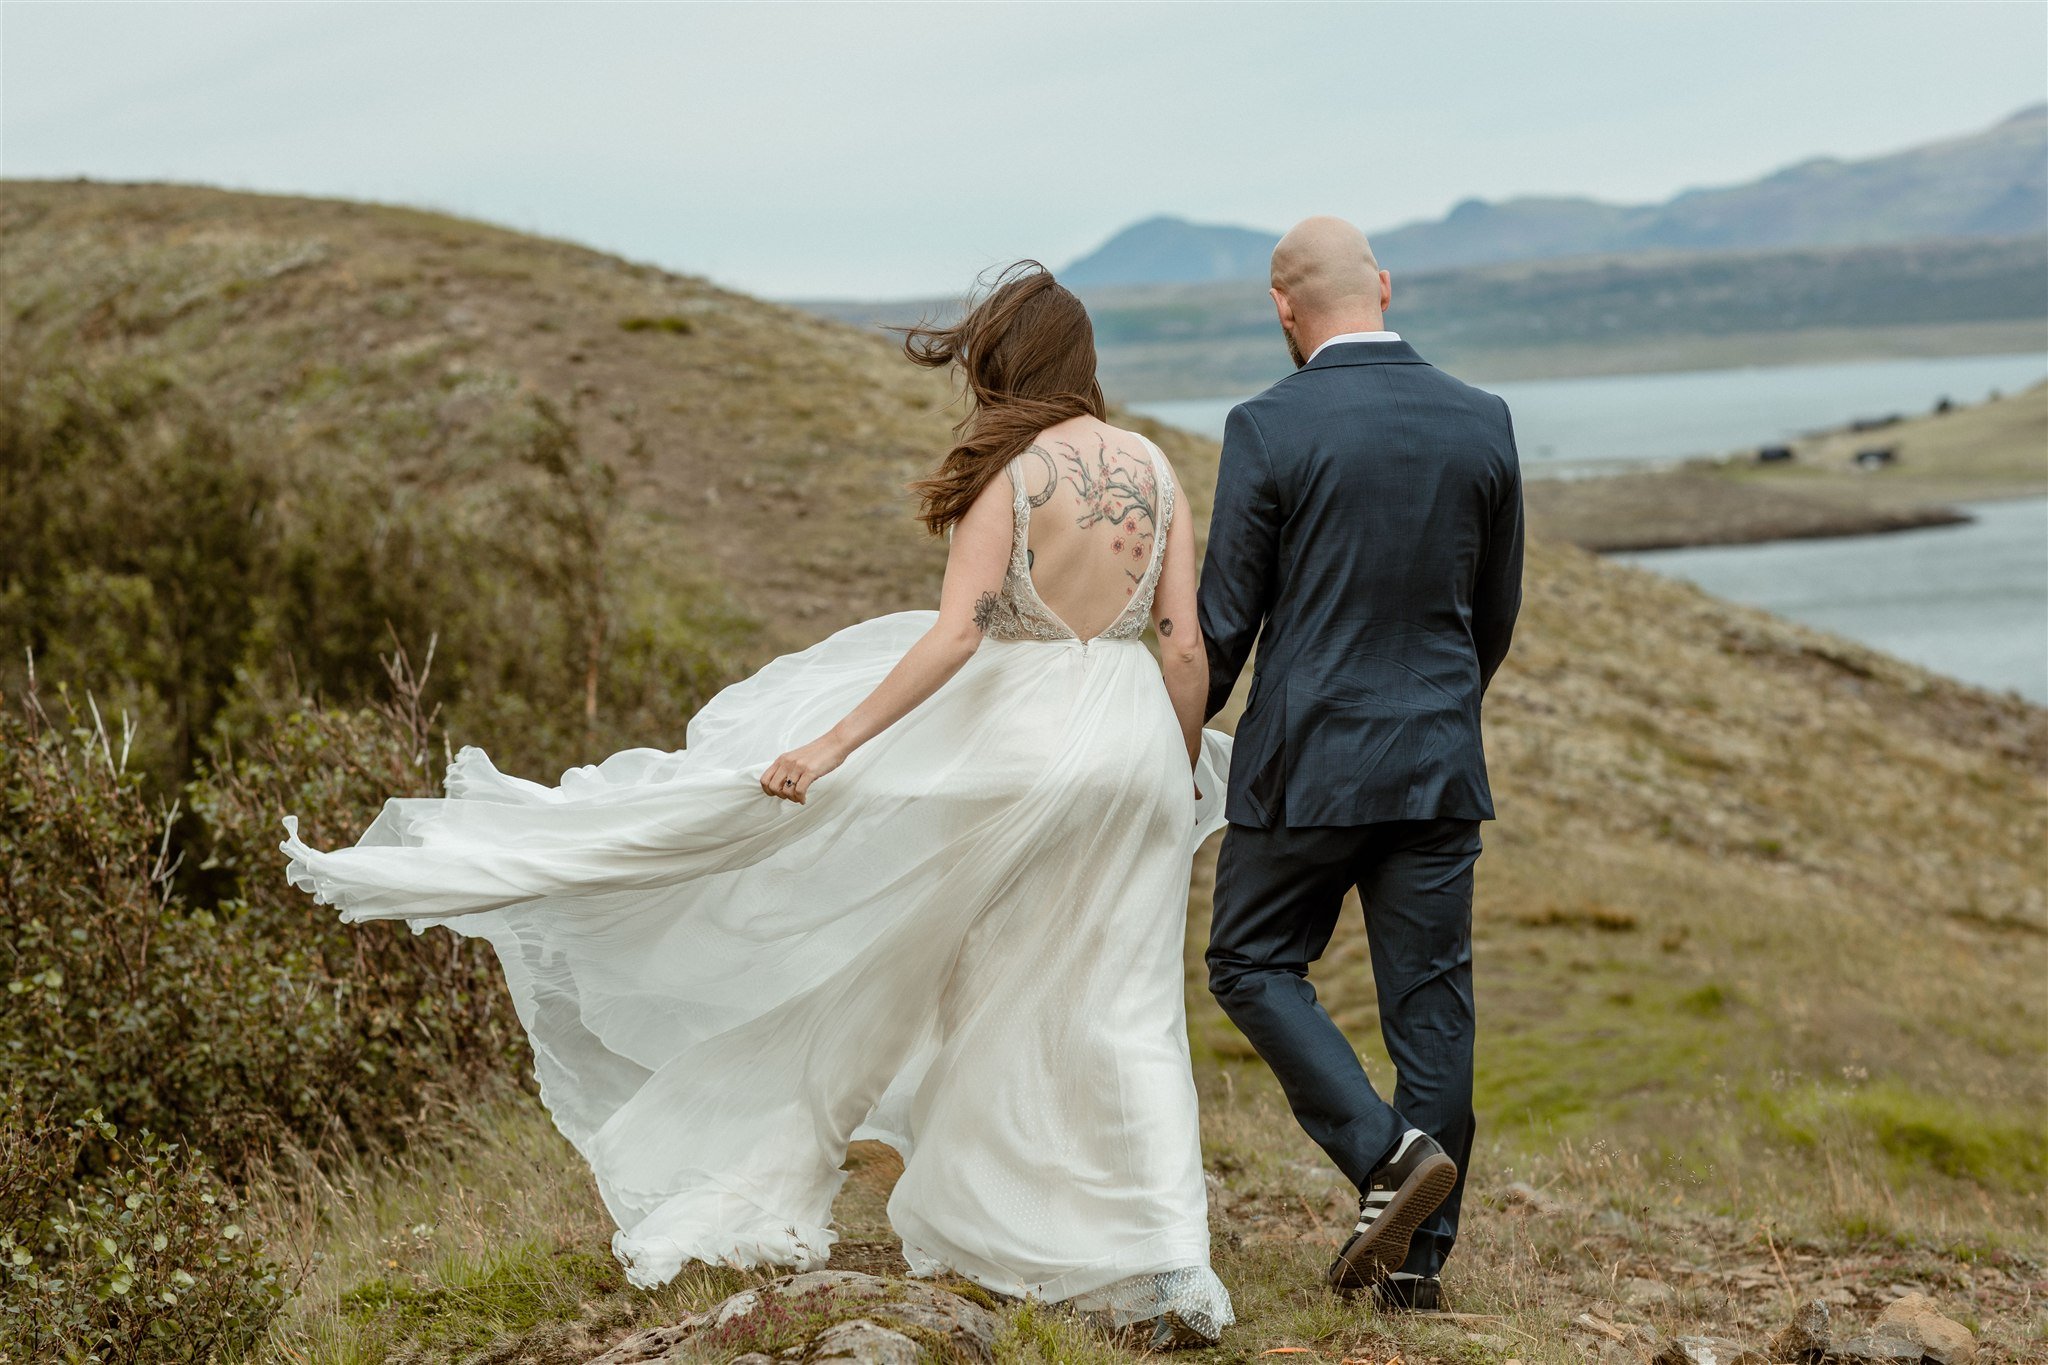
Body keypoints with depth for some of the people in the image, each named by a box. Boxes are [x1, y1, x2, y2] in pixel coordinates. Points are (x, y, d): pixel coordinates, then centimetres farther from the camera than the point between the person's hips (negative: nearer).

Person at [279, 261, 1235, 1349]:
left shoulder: (1010, 473, -10)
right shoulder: (1153, 468, 6)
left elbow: (957, 633, -20)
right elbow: (1187, 645, 5)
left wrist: (835, 743, -22)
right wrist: (1183, 776, 18)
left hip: (1011, 742, -5)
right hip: (1134, 749, 5)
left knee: (885, 966, 9)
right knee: (1121, 1014, 6)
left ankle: (769, 1203, 18)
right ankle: (1170, 1277, -2)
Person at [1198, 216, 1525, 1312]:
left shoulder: (1269, 428, -11)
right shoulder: (1481, 422, 3)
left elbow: (1224, 617, -7)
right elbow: (1498, 611, 11)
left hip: (1307, 759, -4)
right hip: (1441, 767, 4)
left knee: (1253, 964, 11)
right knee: (1430, 995, 8)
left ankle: (1388, 1152, -7)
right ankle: (1416, 1254, 13)